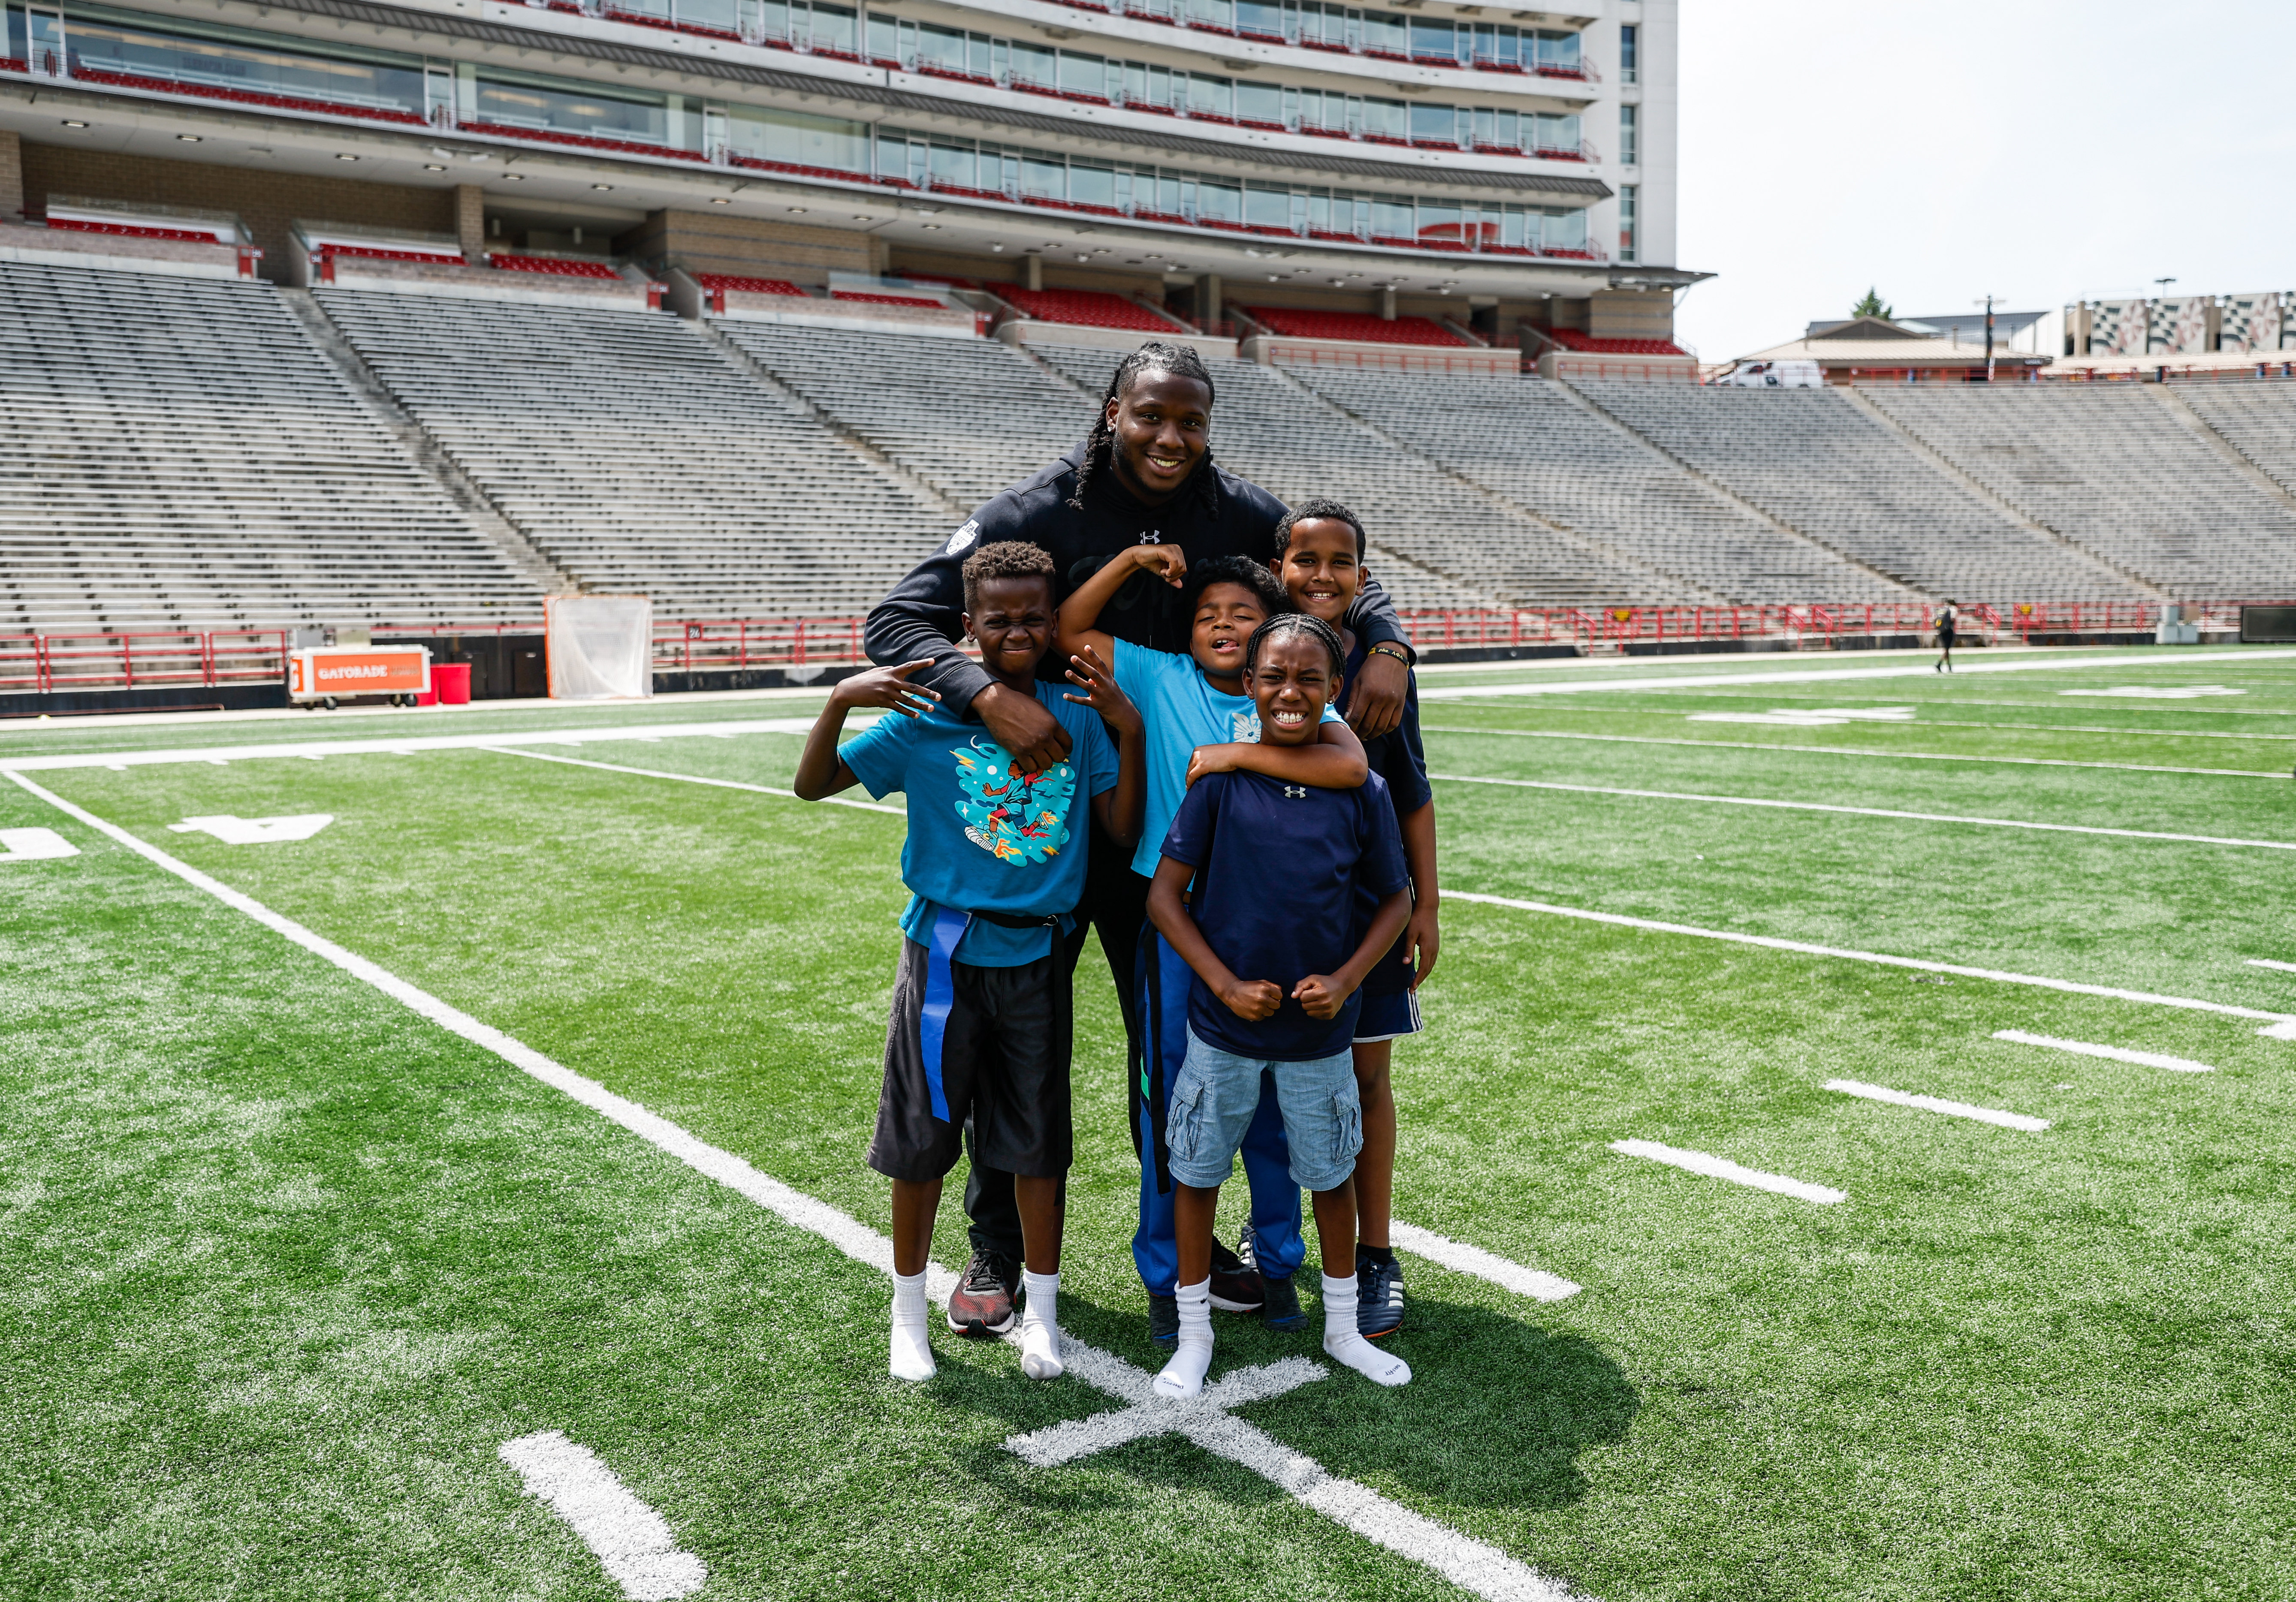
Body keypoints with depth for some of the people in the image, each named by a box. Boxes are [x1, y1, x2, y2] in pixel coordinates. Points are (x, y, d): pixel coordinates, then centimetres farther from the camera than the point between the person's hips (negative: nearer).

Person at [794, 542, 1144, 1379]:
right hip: (946, 952, -2)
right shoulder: (928, 716, -6)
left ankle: (1040, 1312, 27)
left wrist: (1129, 728, -10)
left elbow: (1123, 830, 1)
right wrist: (840, 700, -23)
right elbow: (813, 785, -6)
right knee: (923, 1136, 8)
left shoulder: (1078, 715, 1)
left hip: (1037, 956, 2)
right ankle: (909, 1315, 26)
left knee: (1037, 1139, 10)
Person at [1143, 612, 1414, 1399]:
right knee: (1199, 1172, 11)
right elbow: (1164, 895, -8)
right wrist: (1226, 984, -15)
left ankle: (1342, 1327, 37)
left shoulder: (1360, 791, -7)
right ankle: (1194, 1332, 31)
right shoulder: (1220, 780, -11)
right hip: (1223, 1025, -1)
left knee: (1331, 1174, 16)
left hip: (1320, 1031, 1)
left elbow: (1395, 899, 3)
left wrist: (1345, 981, -10)